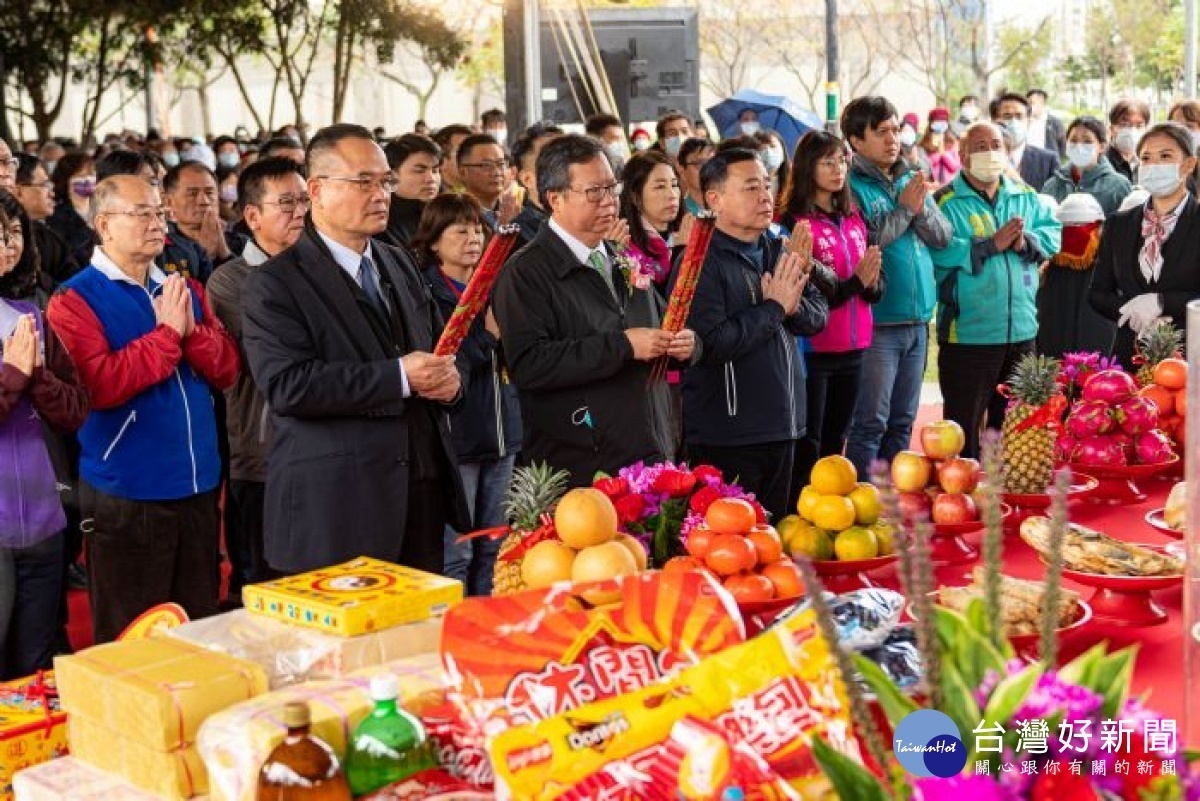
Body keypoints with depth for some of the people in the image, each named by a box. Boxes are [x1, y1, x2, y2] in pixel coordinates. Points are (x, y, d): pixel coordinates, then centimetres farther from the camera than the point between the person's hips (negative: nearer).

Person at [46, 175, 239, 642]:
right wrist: (167, 334, -17)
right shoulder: (75, 301, -8)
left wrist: (193, 330, -14)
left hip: (198, 485, 6)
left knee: (201, 627, 16)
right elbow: (98, 387, -21)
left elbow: (226, 371, 4)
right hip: (126, 494, -6)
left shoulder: (185, 290, 10)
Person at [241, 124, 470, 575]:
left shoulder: (399, 264, 17)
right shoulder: (273, 284, -7)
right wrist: (399, 377, -20)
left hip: (421, 498, 7)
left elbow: (436, 348, 25)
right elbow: (286, 385, -19)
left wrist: (449, 378, -1)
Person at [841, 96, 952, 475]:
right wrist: (904, 209, -12)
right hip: (876, 322, -7)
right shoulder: (851, 185, -8)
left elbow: (943, 236, 8)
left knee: (903, 421, 14)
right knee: (871, 422, -3)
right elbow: (863, 242, -20)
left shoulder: (911, 180, 13)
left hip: (917, 319, 7)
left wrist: (921, 209, -9)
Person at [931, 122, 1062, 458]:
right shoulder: (947, 202, -7)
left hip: (1021, 331, 6)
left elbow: (1052, 234, 5)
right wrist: (992, 245, -20)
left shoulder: (1026, 196, 11)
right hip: (967, 333, -6)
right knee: (964, 426, 1)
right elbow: (939, 251, -20)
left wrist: (1026, 241, -14)